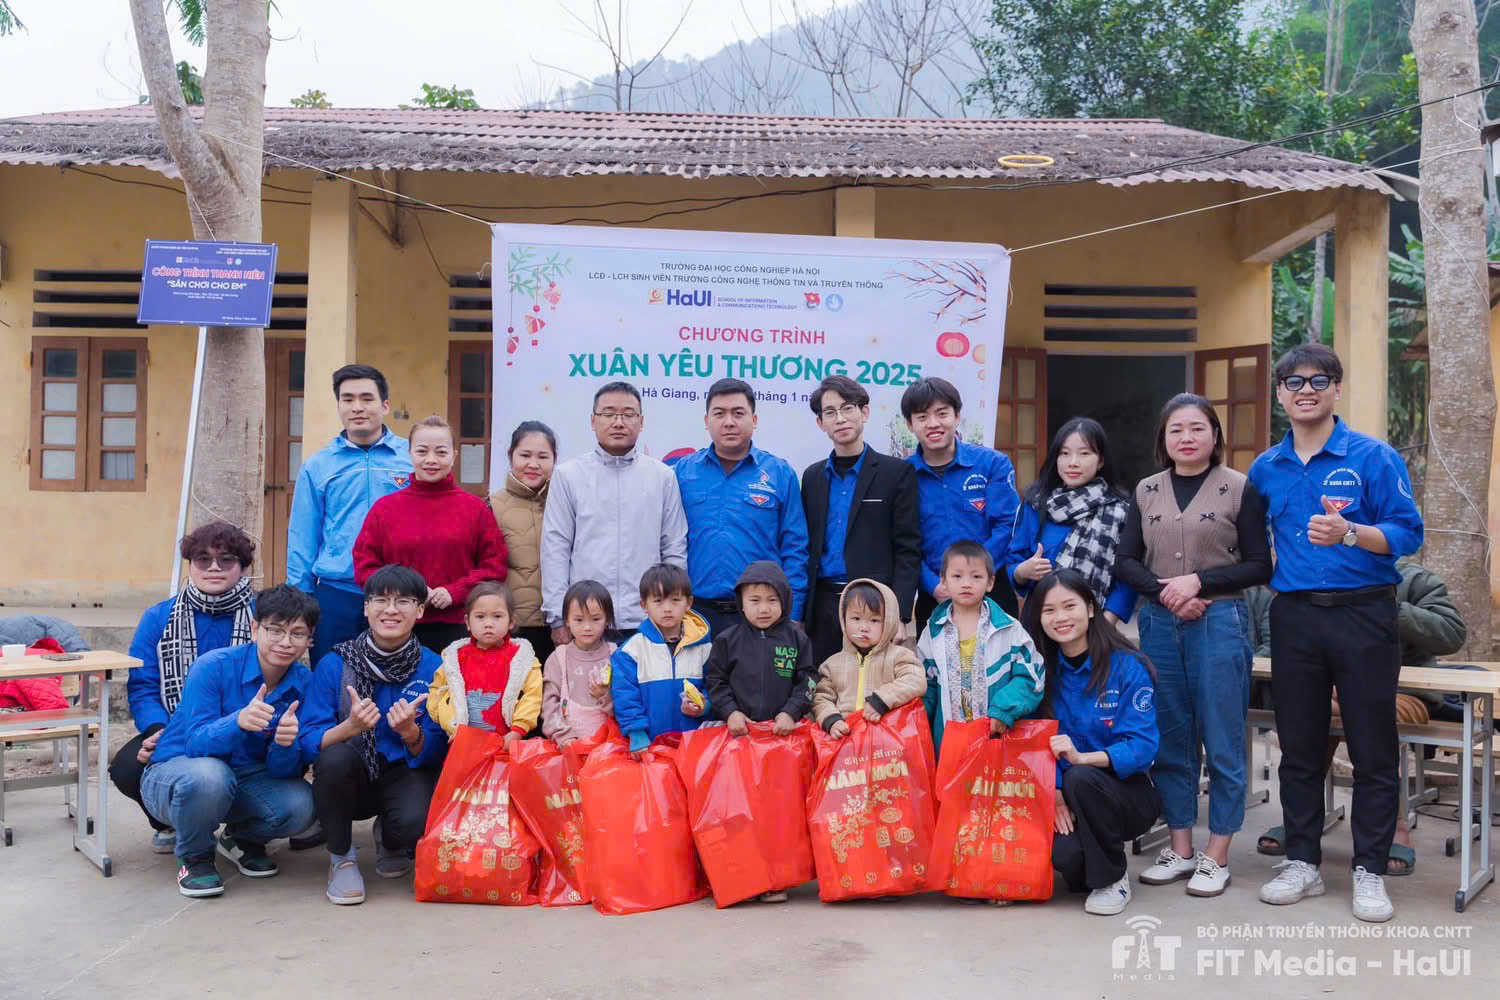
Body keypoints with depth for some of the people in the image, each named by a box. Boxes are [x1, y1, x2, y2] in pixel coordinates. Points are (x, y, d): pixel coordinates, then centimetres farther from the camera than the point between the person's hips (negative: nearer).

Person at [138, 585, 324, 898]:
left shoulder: (304, 683, -10)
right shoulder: (213, 666, -20)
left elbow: (287, 770, -14)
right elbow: (196, 744, -27)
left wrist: (286, 744, -38)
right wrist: (238, 722, -48)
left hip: (244, 781, 3)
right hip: (174, 772, -3)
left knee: (300, 805, -25)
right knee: (209, 776, -38)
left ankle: (242, 839, 12)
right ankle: (194, 857, -5)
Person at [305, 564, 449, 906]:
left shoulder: (434, 669, -8)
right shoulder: (334, 664, -9)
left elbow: (435, 754, -7)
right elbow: (310, 743, -13)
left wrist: (411, 733, -29)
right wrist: (350, 727, -33)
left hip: (404, 775, 0)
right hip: (347, 778, 0)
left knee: (415, 822, -31)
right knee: (336, 757, -32)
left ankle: (389, 839, 11)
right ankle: (341, 858, -6)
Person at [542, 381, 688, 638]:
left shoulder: (664, 477, 9)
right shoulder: (568, 475, 6)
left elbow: (675, 551, 10)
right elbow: (555, 549, 3)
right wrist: (558, 618, -3)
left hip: (647, 623, 1)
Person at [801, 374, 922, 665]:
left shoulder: (897, 472, 1)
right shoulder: (812, 477, 15)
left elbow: (908, 551, -3)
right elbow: (806, 548, 14)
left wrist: (897, 614, -12)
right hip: (822, 605, 4)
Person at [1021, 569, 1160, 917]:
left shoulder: (1127, 667, -11)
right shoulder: (1043, 669, 0)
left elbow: (1142, 745, -18)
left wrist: (1082, 758, -34)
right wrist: (1054, 793, -20)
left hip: (1127, 792, -2)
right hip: (1063, 795, 2)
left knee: (1081, 778, -35)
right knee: (1064, 852, -29)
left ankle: (1113, 879, -11)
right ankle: (1088, 870, 11)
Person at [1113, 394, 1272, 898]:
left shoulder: (1241, 488, 0)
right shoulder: (1146, 491, 10)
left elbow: (1259, 565, -3)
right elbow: (1125, 562, 6)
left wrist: (1199, 581, -14)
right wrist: (1163, 590, -11)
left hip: (1219, 624, -3)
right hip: (1158, 624, 4)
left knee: (1222, 741, 1)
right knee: (1169, 740, 9)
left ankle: (1216, 856, 12)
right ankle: (1180, 847, 20)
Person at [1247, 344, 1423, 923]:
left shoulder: (1374, 457, -3)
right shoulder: (1265, 469, 10)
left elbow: (1408, 533, -9)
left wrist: (1347, 532, -25)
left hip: (1363, 614, -3)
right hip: (1293, 618, 4)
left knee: (1372, 749, 2)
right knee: (1299, 746, 9)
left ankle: (1369, 871, 13)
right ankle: (1302, 862, 20)